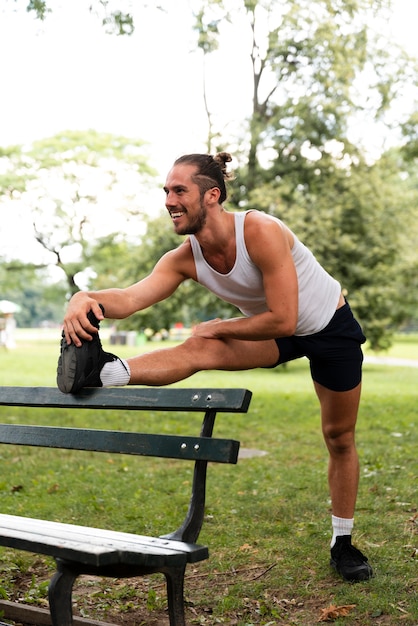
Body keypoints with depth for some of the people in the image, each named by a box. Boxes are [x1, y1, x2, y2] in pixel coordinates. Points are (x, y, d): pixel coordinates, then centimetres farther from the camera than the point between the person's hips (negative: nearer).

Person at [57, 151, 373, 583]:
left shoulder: (261, 232, -35)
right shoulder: (186, 258, -19)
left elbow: (283, 320, -36)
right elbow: (132, 297, -34)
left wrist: (218, 327, -26)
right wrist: (86, 298, -54)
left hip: (330, 327, -4)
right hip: (274, 335, 4)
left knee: (340, 439, 7)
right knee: (201, 349, -26)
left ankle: (342, 545, 25)